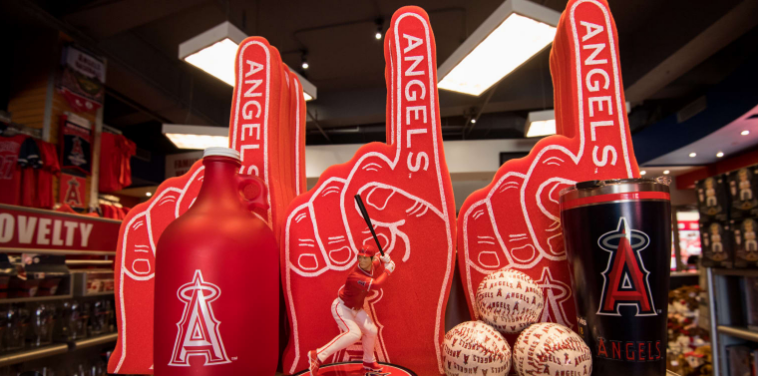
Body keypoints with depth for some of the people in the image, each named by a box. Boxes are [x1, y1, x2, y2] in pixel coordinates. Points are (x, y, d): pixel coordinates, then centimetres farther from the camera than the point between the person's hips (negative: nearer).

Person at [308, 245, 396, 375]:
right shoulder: (355, 276, -34)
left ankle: (369, 362, 35)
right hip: (341, 307, -9)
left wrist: (384, 260, -11)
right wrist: (387, 271, -29)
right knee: (354, 333, -28)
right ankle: (318, 356, -26)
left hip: (355, 309, 9)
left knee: (371, 331, 10)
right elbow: (375, 285, -44)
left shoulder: (374, 265, -10)